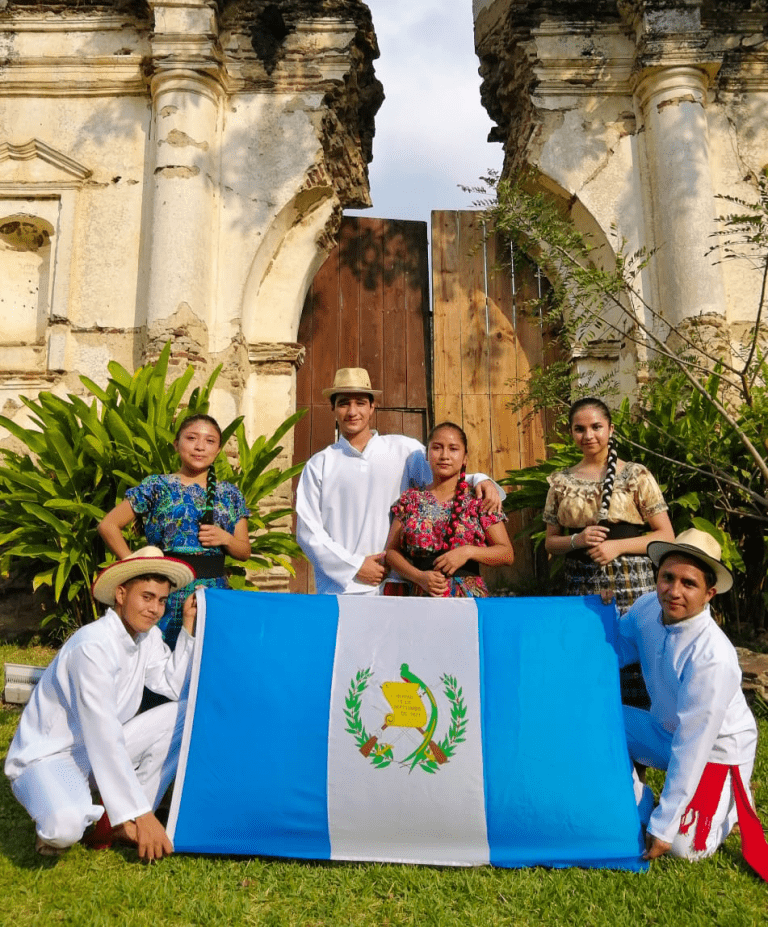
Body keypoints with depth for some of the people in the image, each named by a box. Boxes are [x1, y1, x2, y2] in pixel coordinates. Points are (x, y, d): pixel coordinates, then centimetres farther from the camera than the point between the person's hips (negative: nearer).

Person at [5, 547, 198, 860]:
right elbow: (104, 736, -30)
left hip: (99, 752, 8)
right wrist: (140, 815, -27)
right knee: (66, 825, -37)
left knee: (187, 714, -8)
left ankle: (121, 820, -4)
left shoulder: (148, 636, -4)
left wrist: (189, 627, -11)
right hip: (46, 757, -7)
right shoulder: (93, 646, -28)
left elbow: (175, 687, -5)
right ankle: (55, 822, 1)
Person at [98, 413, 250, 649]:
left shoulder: (230, 494, 10)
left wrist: (225, 539, -7)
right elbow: (108, 525, 2)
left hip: (215, 594, 3)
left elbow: (245, 551, 13)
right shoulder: (157, 487, 2)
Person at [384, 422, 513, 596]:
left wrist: (468, 551, -14)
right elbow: (391, 551, 7)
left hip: (469, 595, 0)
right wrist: (419, 577, -9)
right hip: (422, 596, 1)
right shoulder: (410, 500, 7)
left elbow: (507, 553, 2)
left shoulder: (478, 501, 3)